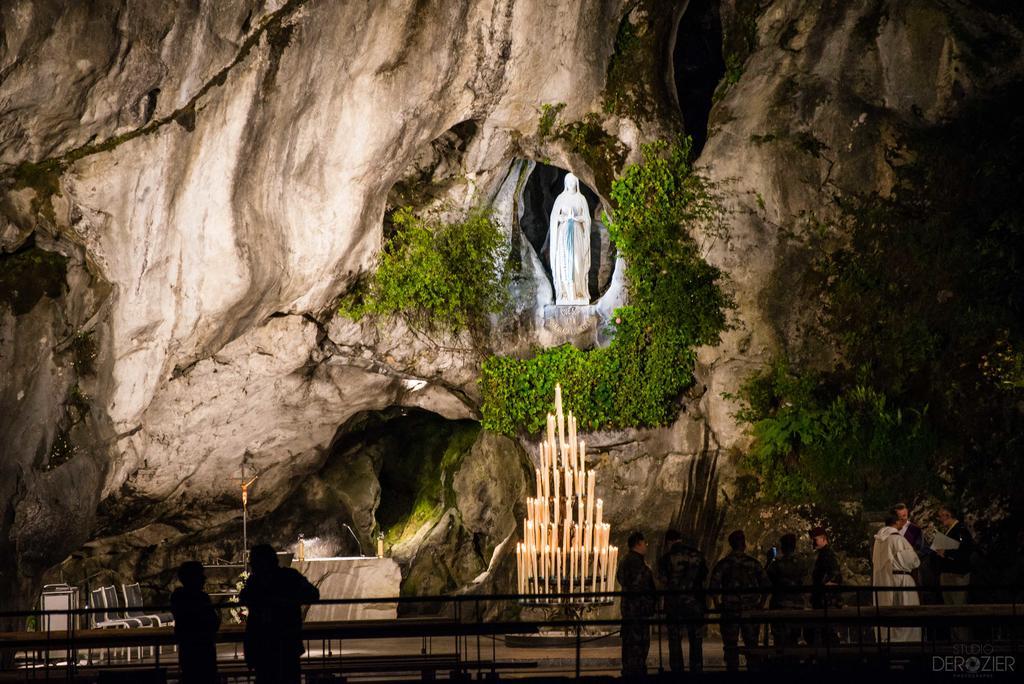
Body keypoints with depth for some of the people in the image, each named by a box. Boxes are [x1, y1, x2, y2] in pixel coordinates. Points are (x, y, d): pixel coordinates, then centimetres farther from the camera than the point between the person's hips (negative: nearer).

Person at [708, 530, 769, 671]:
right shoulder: (754, 563, 2)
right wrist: (760, 604, 12)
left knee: (731, 646, 3)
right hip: (751, 610, 2)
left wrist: (718, 605, 2)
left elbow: (713, 588, -10)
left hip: (730, 610, -2)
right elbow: (765, 585, 4)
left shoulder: (723, 564, -3)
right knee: (751, 644, 8)